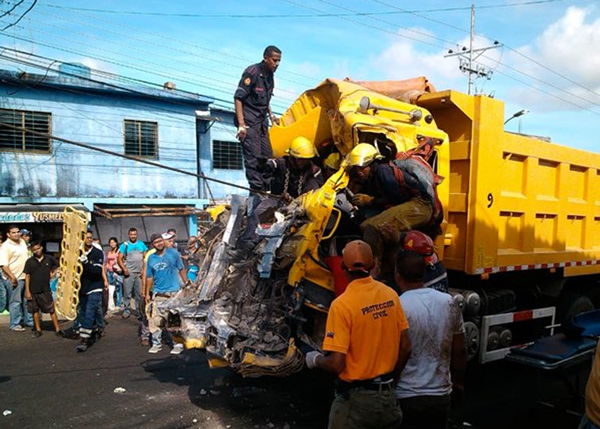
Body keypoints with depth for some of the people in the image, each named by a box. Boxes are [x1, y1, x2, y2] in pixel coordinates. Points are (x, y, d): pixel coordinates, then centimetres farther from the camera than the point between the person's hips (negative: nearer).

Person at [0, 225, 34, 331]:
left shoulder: (22, 241, 9)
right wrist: (12, 277, -26)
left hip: (25, 277, 8)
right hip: (14, 279, -8)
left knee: (27, 300, 17)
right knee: (15, 302, 0)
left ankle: (29, 321, 29)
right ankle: (15, 325, 11)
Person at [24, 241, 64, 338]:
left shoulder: (49, 259, -2)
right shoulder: (29, 261, -4)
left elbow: (57, 266, 17)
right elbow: (27, 276, -3)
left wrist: (52, 274, 3)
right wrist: (27, 291, -7)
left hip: (46, 290, 0)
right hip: (33, 291, 0)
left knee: (52, 310, 0)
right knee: (35, 310, 10)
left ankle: (57, 329, 3)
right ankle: (38, 330, 21)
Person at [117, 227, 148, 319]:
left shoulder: (142, 244, 9)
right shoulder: (124, 245, 3)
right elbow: (119, 259, 0)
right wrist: (124, 269, -11)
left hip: (140, 273, 2)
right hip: (129, 273, -1)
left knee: (139, 293, 4)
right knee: (127, 293, 0)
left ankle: (139, 311, 10)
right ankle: (127, 310, 9)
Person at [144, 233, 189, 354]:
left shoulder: (173, 253, -2)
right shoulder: (151, 258, 7)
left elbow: (181, 269, 4)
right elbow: (149, 277, 12)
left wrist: (186, 284, 0)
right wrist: (147, 293, 12)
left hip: (173, 292, -3)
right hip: (158, 294, 3)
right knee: (154, 320, 4)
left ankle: (178, 344, 8)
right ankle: (156, 344, 17)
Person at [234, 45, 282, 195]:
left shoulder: (269, 75, 12)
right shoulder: (252, 72, -13)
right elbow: (238, 98, -16)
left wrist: (271, 115, 13)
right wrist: (241, 124, -22)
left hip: (261, 121, 9)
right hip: (249, 121, -8)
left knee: (267, 155, 8)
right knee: (253, 156, -11)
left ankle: (266, 188, 15)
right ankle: (257, 190, -8)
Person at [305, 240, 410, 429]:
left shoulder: (342, 305, -20)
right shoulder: (390, 295, -4)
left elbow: (336, 364, -21)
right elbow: (405, 347, 3)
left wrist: (315, 359, 0)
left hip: (356, 399, -5)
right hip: (387, 394, 5)